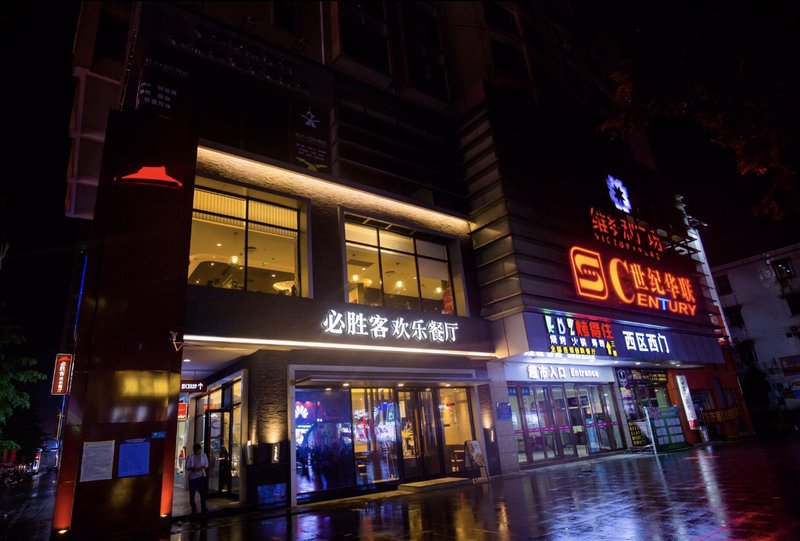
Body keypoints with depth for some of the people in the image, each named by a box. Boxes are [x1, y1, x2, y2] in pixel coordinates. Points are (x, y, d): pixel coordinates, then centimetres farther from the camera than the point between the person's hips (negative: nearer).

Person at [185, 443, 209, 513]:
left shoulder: (203, 455, -1)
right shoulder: (190, 457, -6)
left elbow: (206, 464, 5)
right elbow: (187, 467, -3)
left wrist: (202, 467, -15)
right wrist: (192, 468, -22)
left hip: (201, 475, 1)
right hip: (192, 476, 0)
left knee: (203, 492, -3)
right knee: (192, 492, 4)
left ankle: (203, 507, 5)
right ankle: (193, 508, 19)